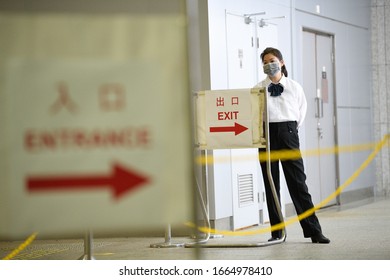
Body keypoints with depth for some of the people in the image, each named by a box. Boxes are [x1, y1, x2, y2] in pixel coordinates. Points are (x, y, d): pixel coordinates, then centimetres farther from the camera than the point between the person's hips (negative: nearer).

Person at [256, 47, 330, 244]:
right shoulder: (258, 89, 5)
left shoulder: (294, 87, 7)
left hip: (288, 133, -1)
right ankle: (276, 232, 9)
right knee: (271, 185, 3)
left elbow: (302, 110, 14)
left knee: (298, 182, -5)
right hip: (266, 135, 1)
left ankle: (313, 230, -4)